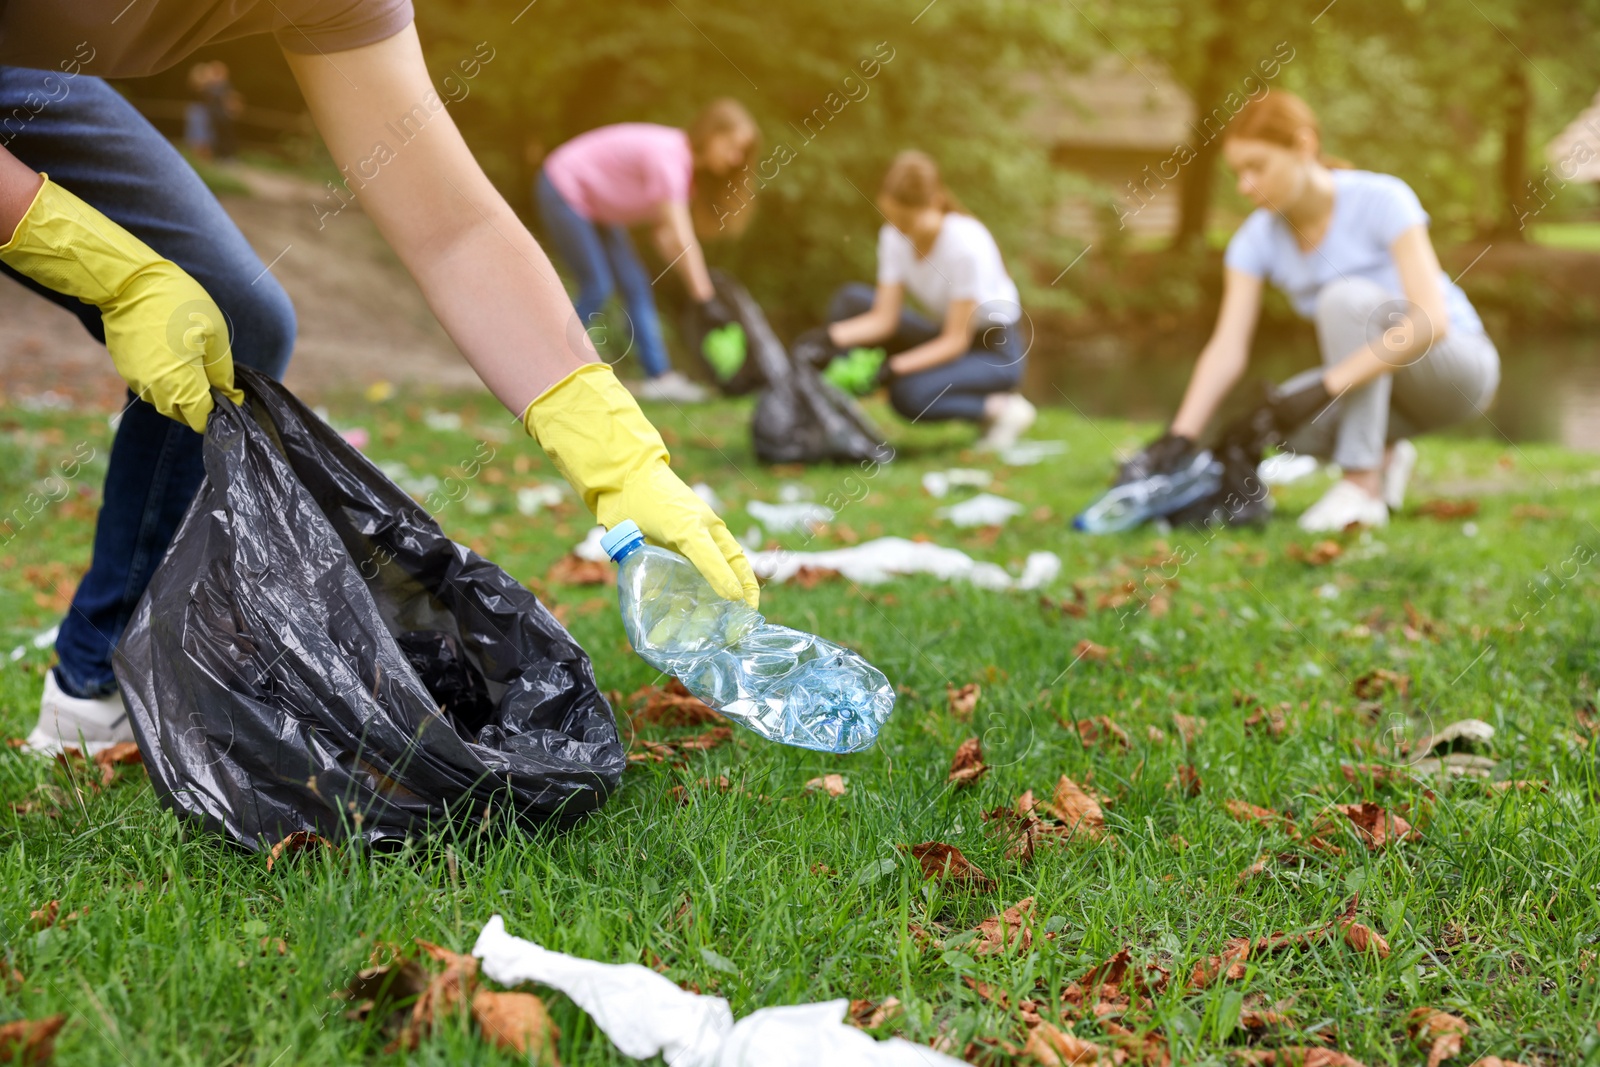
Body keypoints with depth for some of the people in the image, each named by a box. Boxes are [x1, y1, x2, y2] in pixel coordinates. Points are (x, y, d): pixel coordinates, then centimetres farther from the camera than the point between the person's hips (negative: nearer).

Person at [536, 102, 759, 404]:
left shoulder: (688, 161, -4)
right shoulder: (668, 156, -32)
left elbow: (663, 230, -9)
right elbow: (681, 240, -36)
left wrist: (699, 278, -21)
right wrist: (707, 301, -36)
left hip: (594, 203, 9)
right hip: (563, 190, -9)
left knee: (635, 284, 2)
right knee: (598, 288, -12)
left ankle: (659, 376, 3)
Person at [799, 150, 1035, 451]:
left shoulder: (965, 244, -27)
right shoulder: (893, 235, -9)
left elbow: (956, 341, -24)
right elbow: (884, 318, -11)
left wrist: (893, 367, -34)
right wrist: (830, 337, -27)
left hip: (995, 350, -7)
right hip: (947, 338, 7)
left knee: (909, 394, -33)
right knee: (850, 300, -9)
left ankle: (1001, 408, -9)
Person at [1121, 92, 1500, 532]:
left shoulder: (1382, 200, -22)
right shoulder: (1258, 238, -7)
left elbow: (1430, 320, -33)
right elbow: (1228, 347, -17)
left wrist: (1323, 387, -39)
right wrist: (1178, 437, -31)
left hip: (1457, 363, -5)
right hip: (1373, 386, 5)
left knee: (1345, 297, -32)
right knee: (1281, 419, -26)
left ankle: (1362, 485, -27)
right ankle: (1382, 455, 2)